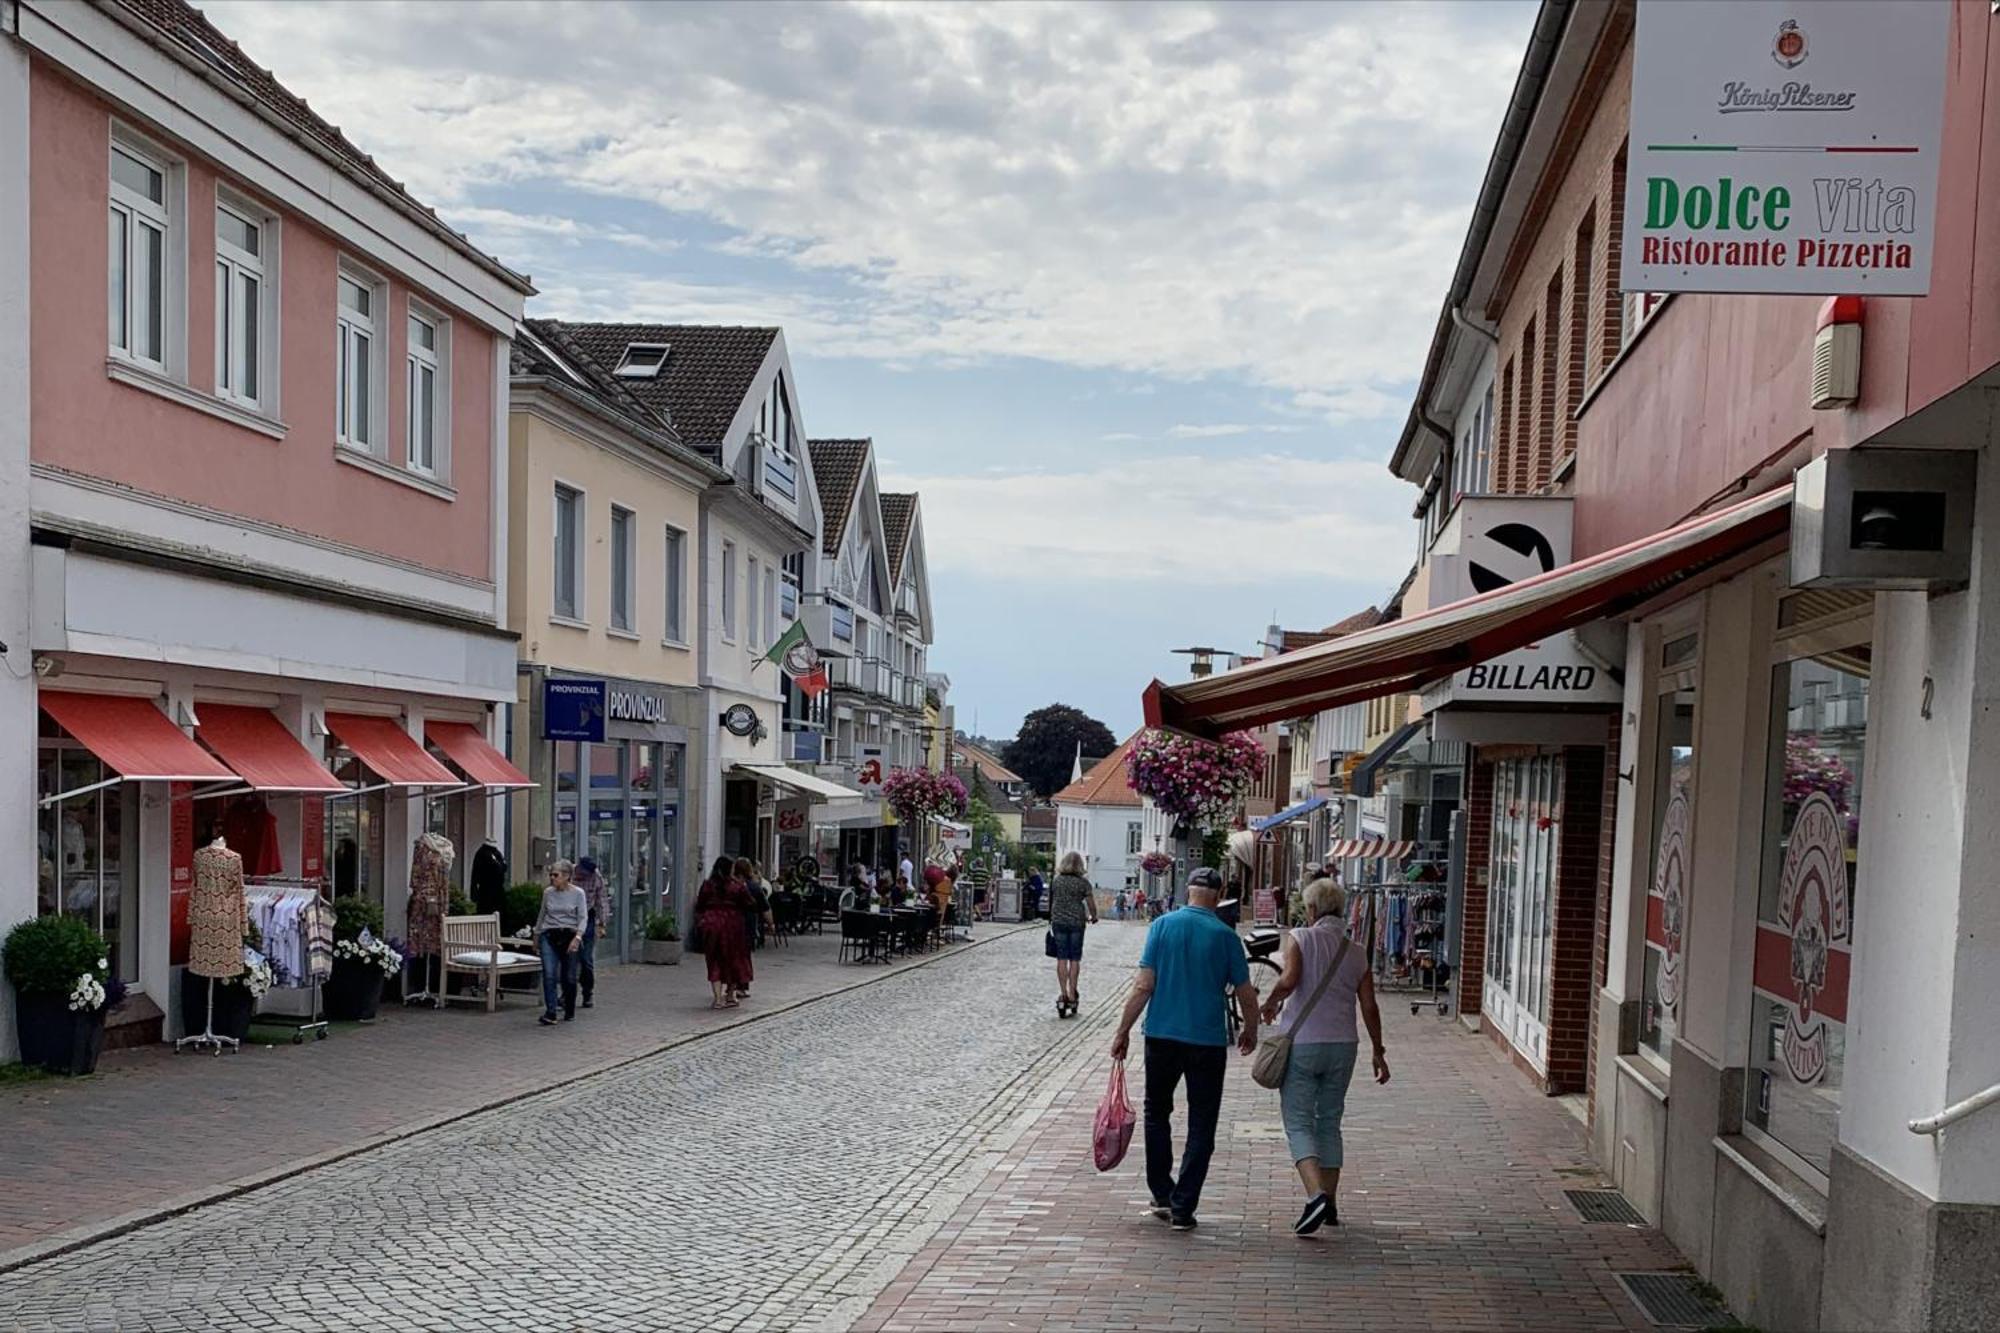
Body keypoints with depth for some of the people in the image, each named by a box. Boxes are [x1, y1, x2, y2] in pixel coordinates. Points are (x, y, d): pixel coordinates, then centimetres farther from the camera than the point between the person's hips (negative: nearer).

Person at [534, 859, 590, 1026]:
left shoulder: (577, 893, -3)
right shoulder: (547, 892, 7)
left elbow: (583, 917, -7)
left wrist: (577, 937, -20)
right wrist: (536, 935, 23)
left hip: (570, 936, -2)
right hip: (549, 936, 2)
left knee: (569, 978, 3)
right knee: (549, 974, -14)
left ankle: (569, 1011, 25)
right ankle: (550, 1013, -17)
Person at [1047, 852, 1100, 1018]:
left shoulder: (1057, 880, 2)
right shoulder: (1083, 883, -5)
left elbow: (1051, 900, 8)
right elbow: (1091, 904, -5)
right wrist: (1093, 917, 13)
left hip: (1058, 922, 1)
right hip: (1077, 923, -1)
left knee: (1062, 959, 5)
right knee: (1074, 959, 5)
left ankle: (1063, 993, -2)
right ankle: (1071, 995, 6)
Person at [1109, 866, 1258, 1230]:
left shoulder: (1162, 926, -3)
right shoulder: (1225, 936, -3)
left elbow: (1144, 985, -7)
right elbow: (1246, 994, 0)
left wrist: (1123, 1030, 0)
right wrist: (1251, 1032, 18)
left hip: (1162, 1036, 1)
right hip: (1209, 1040, -1)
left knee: (1157, 1113, 20)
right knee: (1201, 1126, 7)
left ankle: (1162, 1195, 21)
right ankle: (1182, 1208, 3)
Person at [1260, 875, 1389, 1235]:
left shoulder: (1300, 938, -5)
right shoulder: (1357, 952, 6)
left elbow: (1290, 979, -21)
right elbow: (1369, 1007, 5)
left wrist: (1271, 1003, -2)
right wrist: (1378, 1052, 13)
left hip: (1301, 1042, -4)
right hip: (1342, 1045, 4)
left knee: (1299, 1124, -1)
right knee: (1329, 1122, 17)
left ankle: (1316, 1195, -22)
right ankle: (1330, 1205, 18)